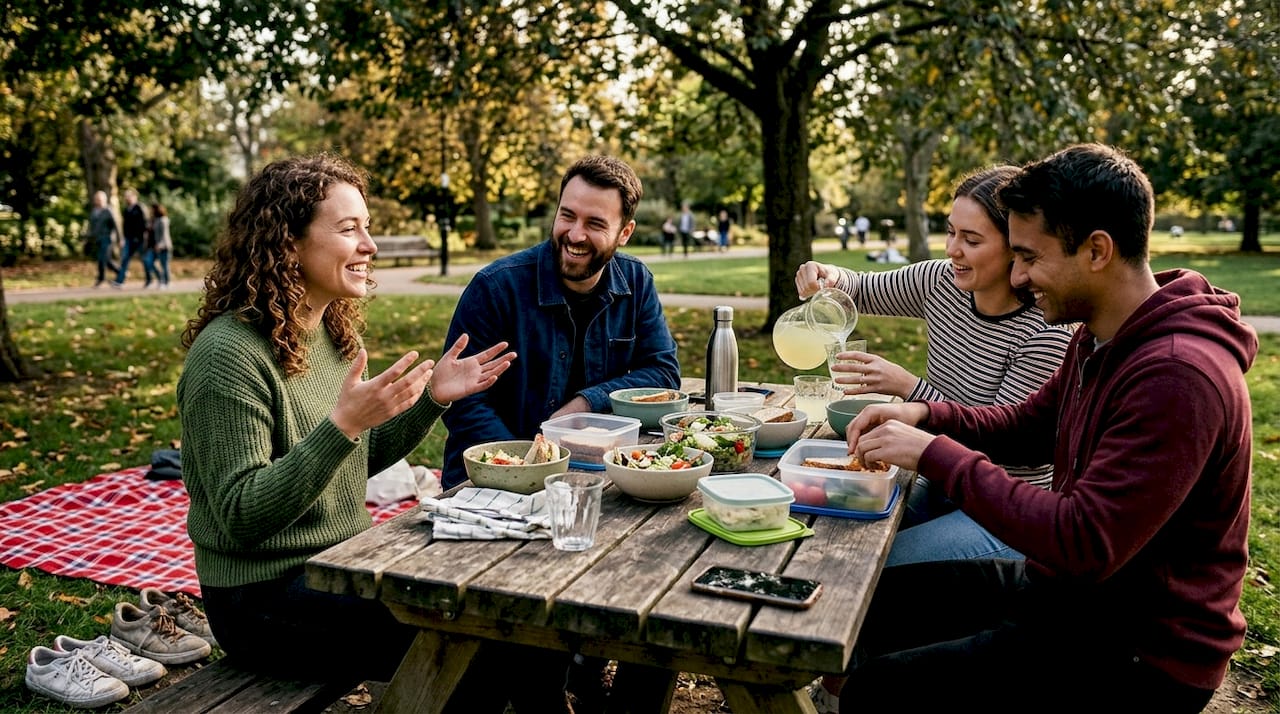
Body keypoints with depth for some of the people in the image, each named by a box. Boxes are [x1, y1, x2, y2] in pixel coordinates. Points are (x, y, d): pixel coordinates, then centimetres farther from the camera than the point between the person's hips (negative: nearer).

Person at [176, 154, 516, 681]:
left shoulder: (333, 332, 4)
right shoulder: (228, 354, -21)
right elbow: (241, 518, -23)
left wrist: (433, 397, 1)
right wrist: (343, 423, -33)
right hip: (263, 597, -8)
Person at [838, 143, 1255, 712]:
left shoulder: (1178, 376, -29)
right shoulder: (1099, 339, 2)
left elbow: (1084, 545, -32)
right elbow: (1027, 426, 14)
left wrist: (935, 455, -27)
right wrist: (923, 415, -4)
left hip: (1138, 655, -9)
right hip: (1064, 588, 9)